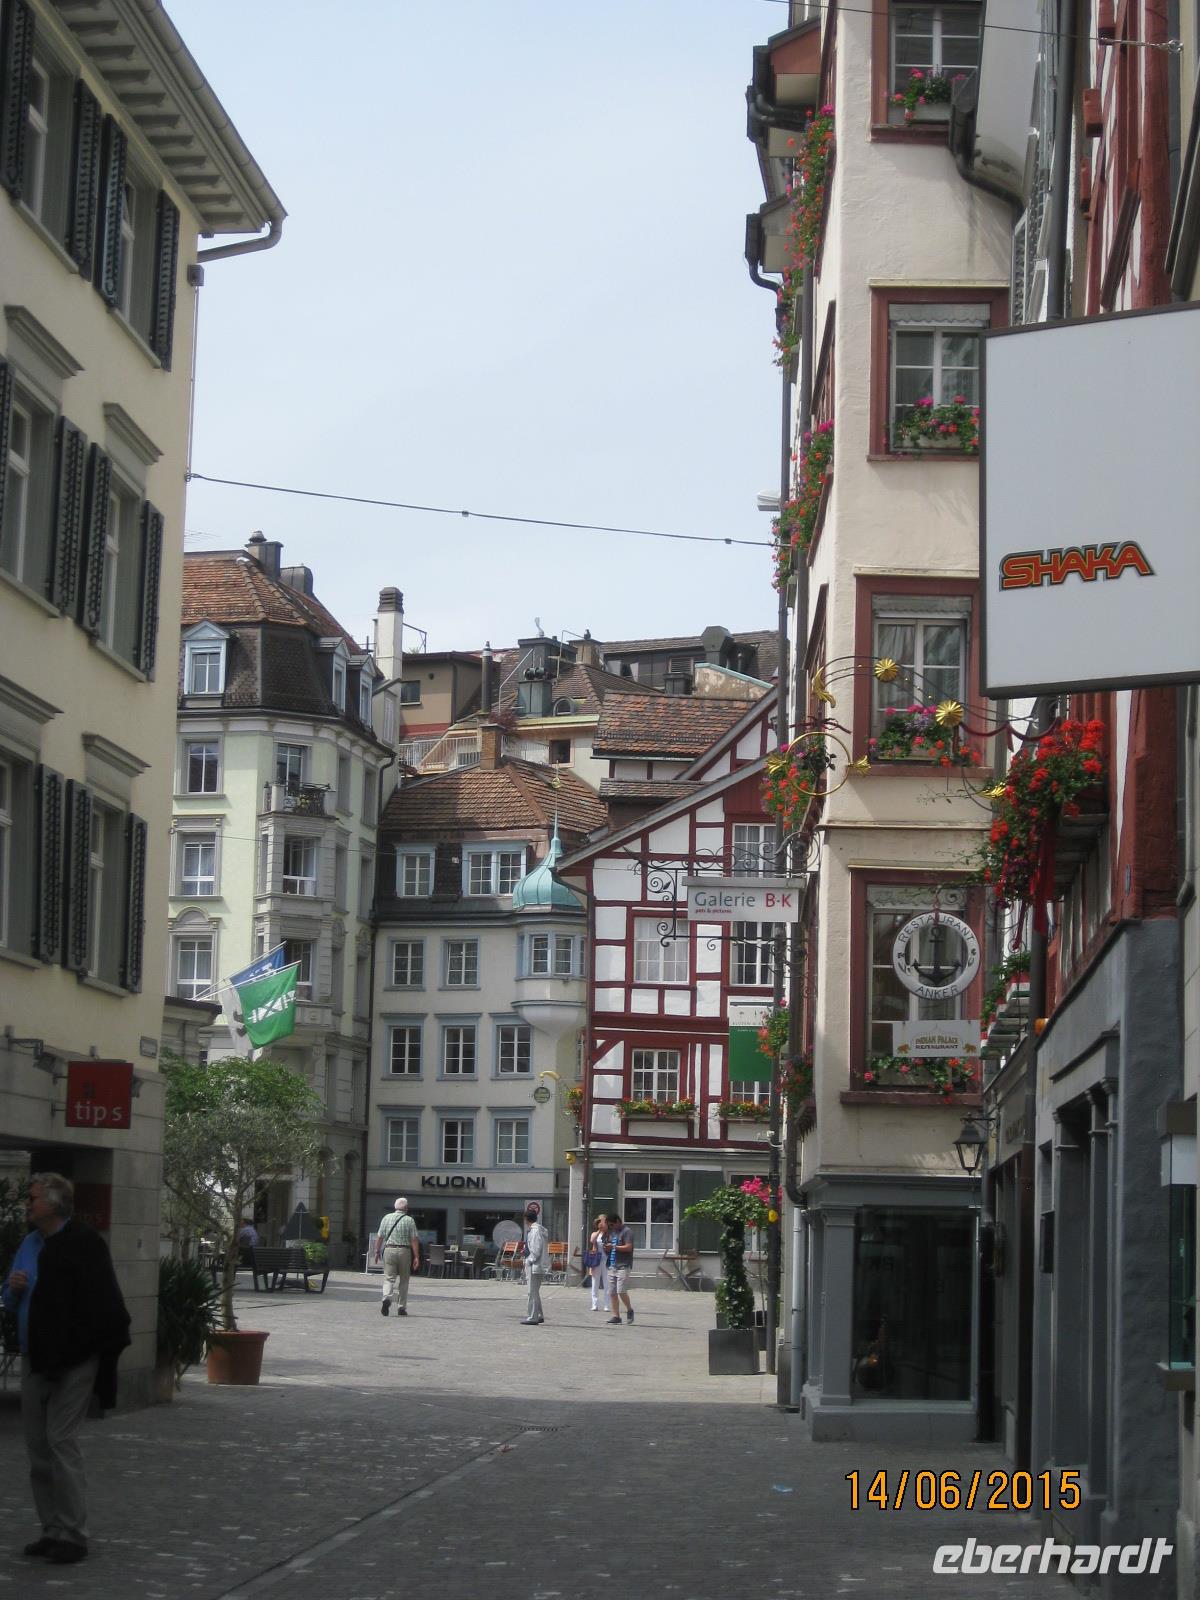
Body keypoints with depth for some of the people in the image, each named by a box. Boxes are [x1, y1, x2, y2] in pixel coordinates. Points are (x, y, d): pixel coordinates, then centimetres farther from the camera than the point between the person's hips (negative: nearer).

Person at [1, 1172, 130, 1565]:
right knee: (38, 1448, 9)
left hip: (71, 1362, -8)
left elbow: (104, 1302, -17)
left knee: (61, 1443, -10)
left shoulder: (84, 1244, -12)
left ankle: (73, 1535, -4)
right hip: (34, 1361, 8)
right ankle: (52, 1530, 16)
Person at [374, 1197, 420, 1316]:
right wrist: (416, 1257, -4)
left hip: (389, 1250, 1)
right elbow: (414, 1240, -5)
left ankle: (387, 1298, -27)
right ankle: (401, 1308, 14)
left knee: (389, 1278, 0)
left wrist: (377, 1251, 14)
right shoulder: (409, 1220, -1)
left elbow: (379, 1237, 5)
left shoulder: (387, 1218, 5)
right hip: (404, 1251, -1)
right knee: (403, 1281, 10)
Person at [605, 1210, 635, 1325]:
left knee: (621, 1291, -14)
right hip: (612, 1266, 8)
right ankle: (615, 1316, 6)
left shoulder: (627, 1231, -5)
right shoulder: (612, 1232, 20)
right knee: (612, 1292, 2)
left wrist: (613, 1247, -13)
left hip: (623, 1266, -8)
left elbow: (628, 1247, -15)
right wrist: (606, 1247, 6)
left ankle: (629, 1310, 7)